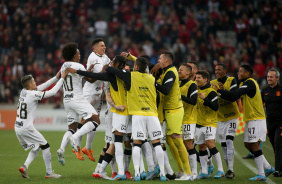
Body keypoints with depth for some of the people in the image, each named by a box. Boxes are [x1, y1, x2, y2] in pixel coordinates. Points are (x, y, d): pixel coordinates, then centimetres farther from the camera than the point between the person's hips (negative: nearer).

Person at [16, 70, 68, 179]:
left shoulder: (23, 92, 8)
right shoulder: (33, 95, -16)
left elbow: (42, 87, 17)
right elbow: (52, 92, -12)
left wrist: (56, 78, 16)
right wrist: (61, 79, -2)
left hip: (17, 128, 8)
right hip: (26, 128, -8)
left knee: (36, 147, 20)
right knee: (45, 146, 4)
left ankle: (25, 166, 3)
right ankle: (49, 173, 6)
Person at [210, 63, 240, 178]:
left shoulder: (231, 81, -5)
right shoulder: (212, 83, 6)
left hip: (232, 117, -5)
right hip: (220, 118, 5)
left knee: (229, 141, -17)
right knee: (223, 145, 6)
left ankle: (230, 169, -20)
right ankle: (229, 169, 15)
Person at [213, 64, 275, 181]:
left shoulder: (249, 83, -15)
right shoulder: (245, 84, 17)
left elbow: (234, 95, -26)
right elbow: (233, 98, 13)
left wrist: (218, 90, -20)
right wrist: (221, 92, 1)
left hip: (256, 120, -10)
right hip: (250, 120, 10)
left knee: (254, 145, -8)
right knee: (248, 144, 12)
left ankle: (261, 174, -4)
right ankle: (268, 168, 19)